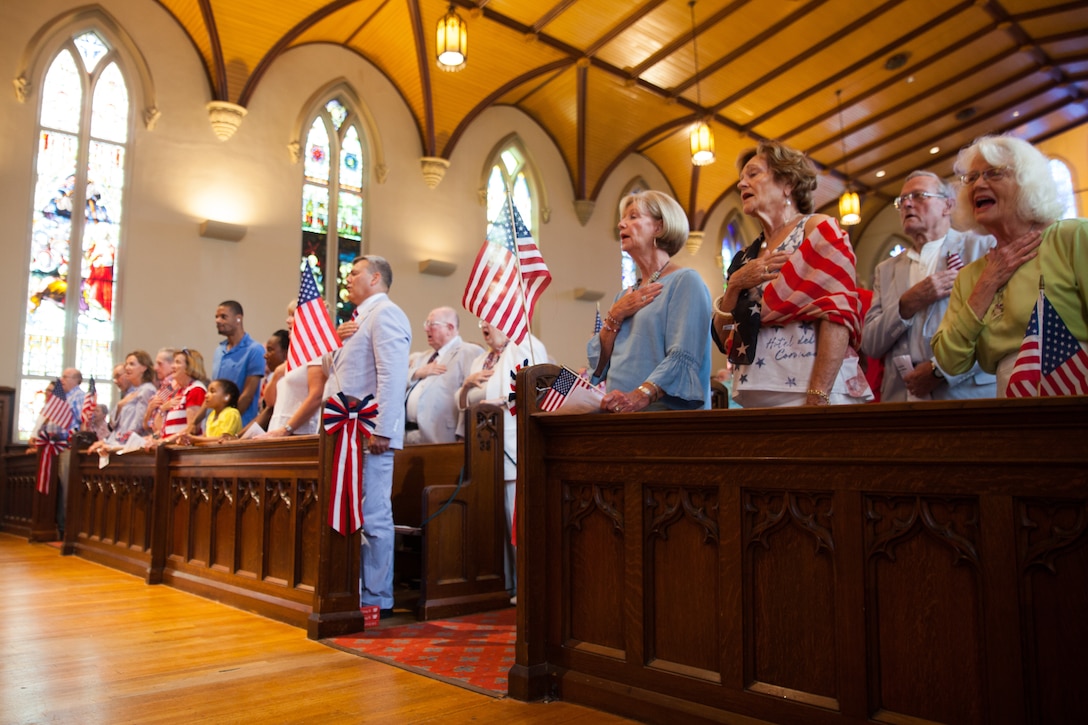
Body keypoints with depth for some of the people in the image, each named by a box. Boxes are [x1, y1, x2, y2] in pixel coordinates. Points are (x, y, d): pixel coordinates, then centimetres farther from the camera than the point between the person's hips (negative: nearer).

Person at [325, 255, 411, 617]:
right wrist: (339, 342, 10)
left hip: (370, 434, -10)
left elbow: (391, 376, -18)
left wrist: (381, 430, -23)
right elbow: (341, 370, 29)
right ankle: (358, 590, 21)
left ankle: (377, 599, 2)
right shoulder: (362, 317, 25)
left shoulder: (385, 313, -7)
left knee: (373, 518, -5)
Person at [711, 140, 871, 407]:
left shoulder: (819, 230, 0)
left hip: (808, 392, -5)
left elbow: (838, 313, -12)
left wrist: (818, 398, -22)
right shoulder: (747, 258, 15)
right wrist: (734, 286, -4)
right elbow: (724, 340, 12)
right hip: (756, 397, 5)